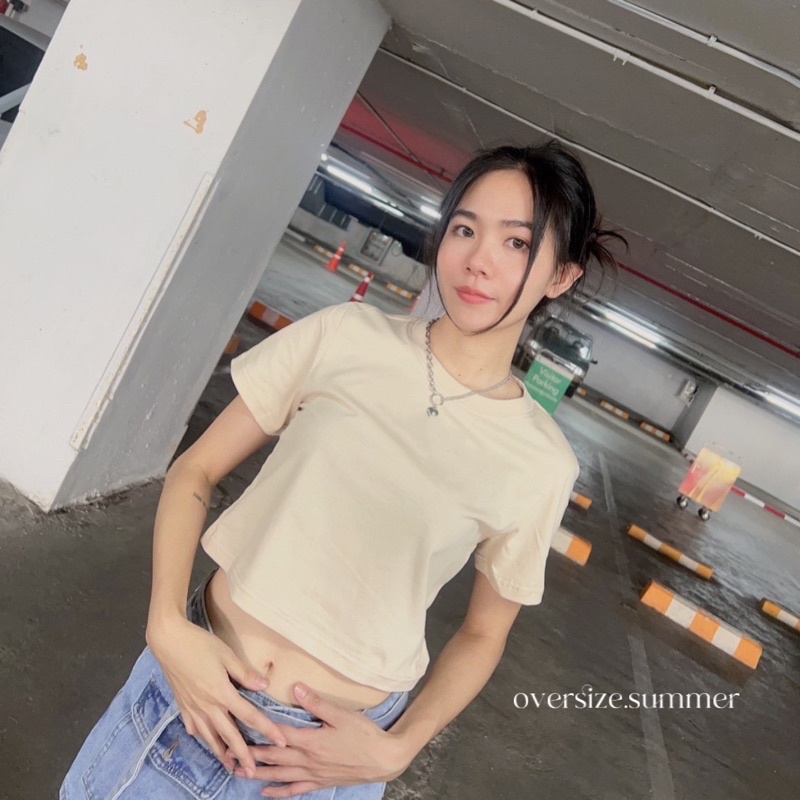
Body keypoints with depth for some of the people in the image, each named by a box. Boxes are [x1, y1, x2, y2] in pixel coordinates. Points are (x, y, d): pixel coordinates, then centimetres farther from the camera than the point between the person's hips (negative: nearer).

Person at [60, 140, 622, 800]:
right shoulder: (344, 336, -6)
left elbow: (483, 634, 4)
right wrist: (169, 625, -13)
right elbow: (196, 471, 0)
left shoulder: (542, 463, -7)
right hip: (194, 682, 2)